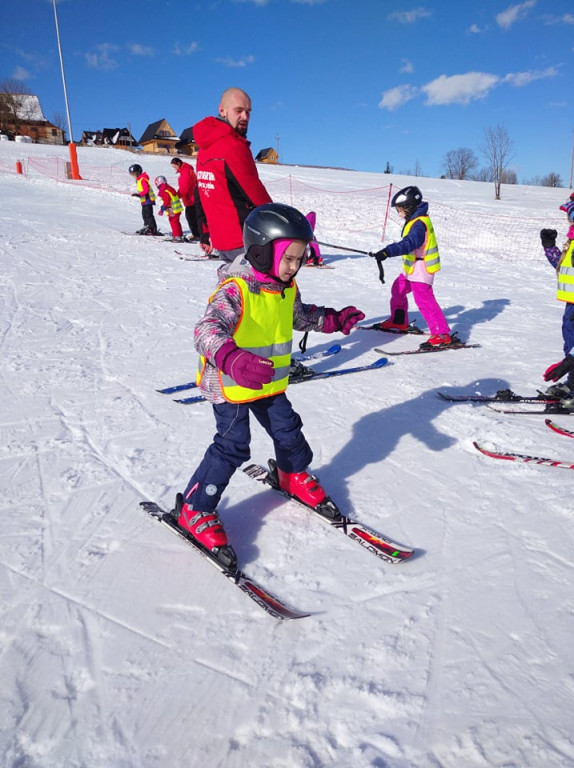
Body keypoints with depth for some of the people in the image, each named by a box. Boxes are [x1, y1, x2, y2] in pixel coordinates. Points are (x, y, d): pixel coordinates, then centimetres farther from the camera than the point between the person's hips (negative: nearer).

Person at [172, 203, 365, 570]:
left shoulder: (286, 288, 2)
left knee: (288, 431, 16)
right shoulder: (234, 289, -25)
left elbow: (300, 316, 22)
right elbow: (208, 330, -38)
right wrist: (233, 360, -57)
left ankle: (295, 476, 47)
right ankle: (194, 510, 11)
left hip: (270, 382, 7)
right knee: (232, 447, -6)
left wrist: (334, 319, 9)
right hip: (230, 385, -7)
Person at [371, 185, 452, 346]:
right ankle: (399, 321, 39)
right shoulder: (417, 220, 11)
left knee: (424, 299, -16)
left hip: (420, 269, -11)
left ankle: (442, 334, -16)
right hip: (412, 268, 11)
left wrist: (388, 251, -47)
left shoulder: (419, 224, -21)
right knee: (398, 289, 21)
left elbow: (408, 244, -36)